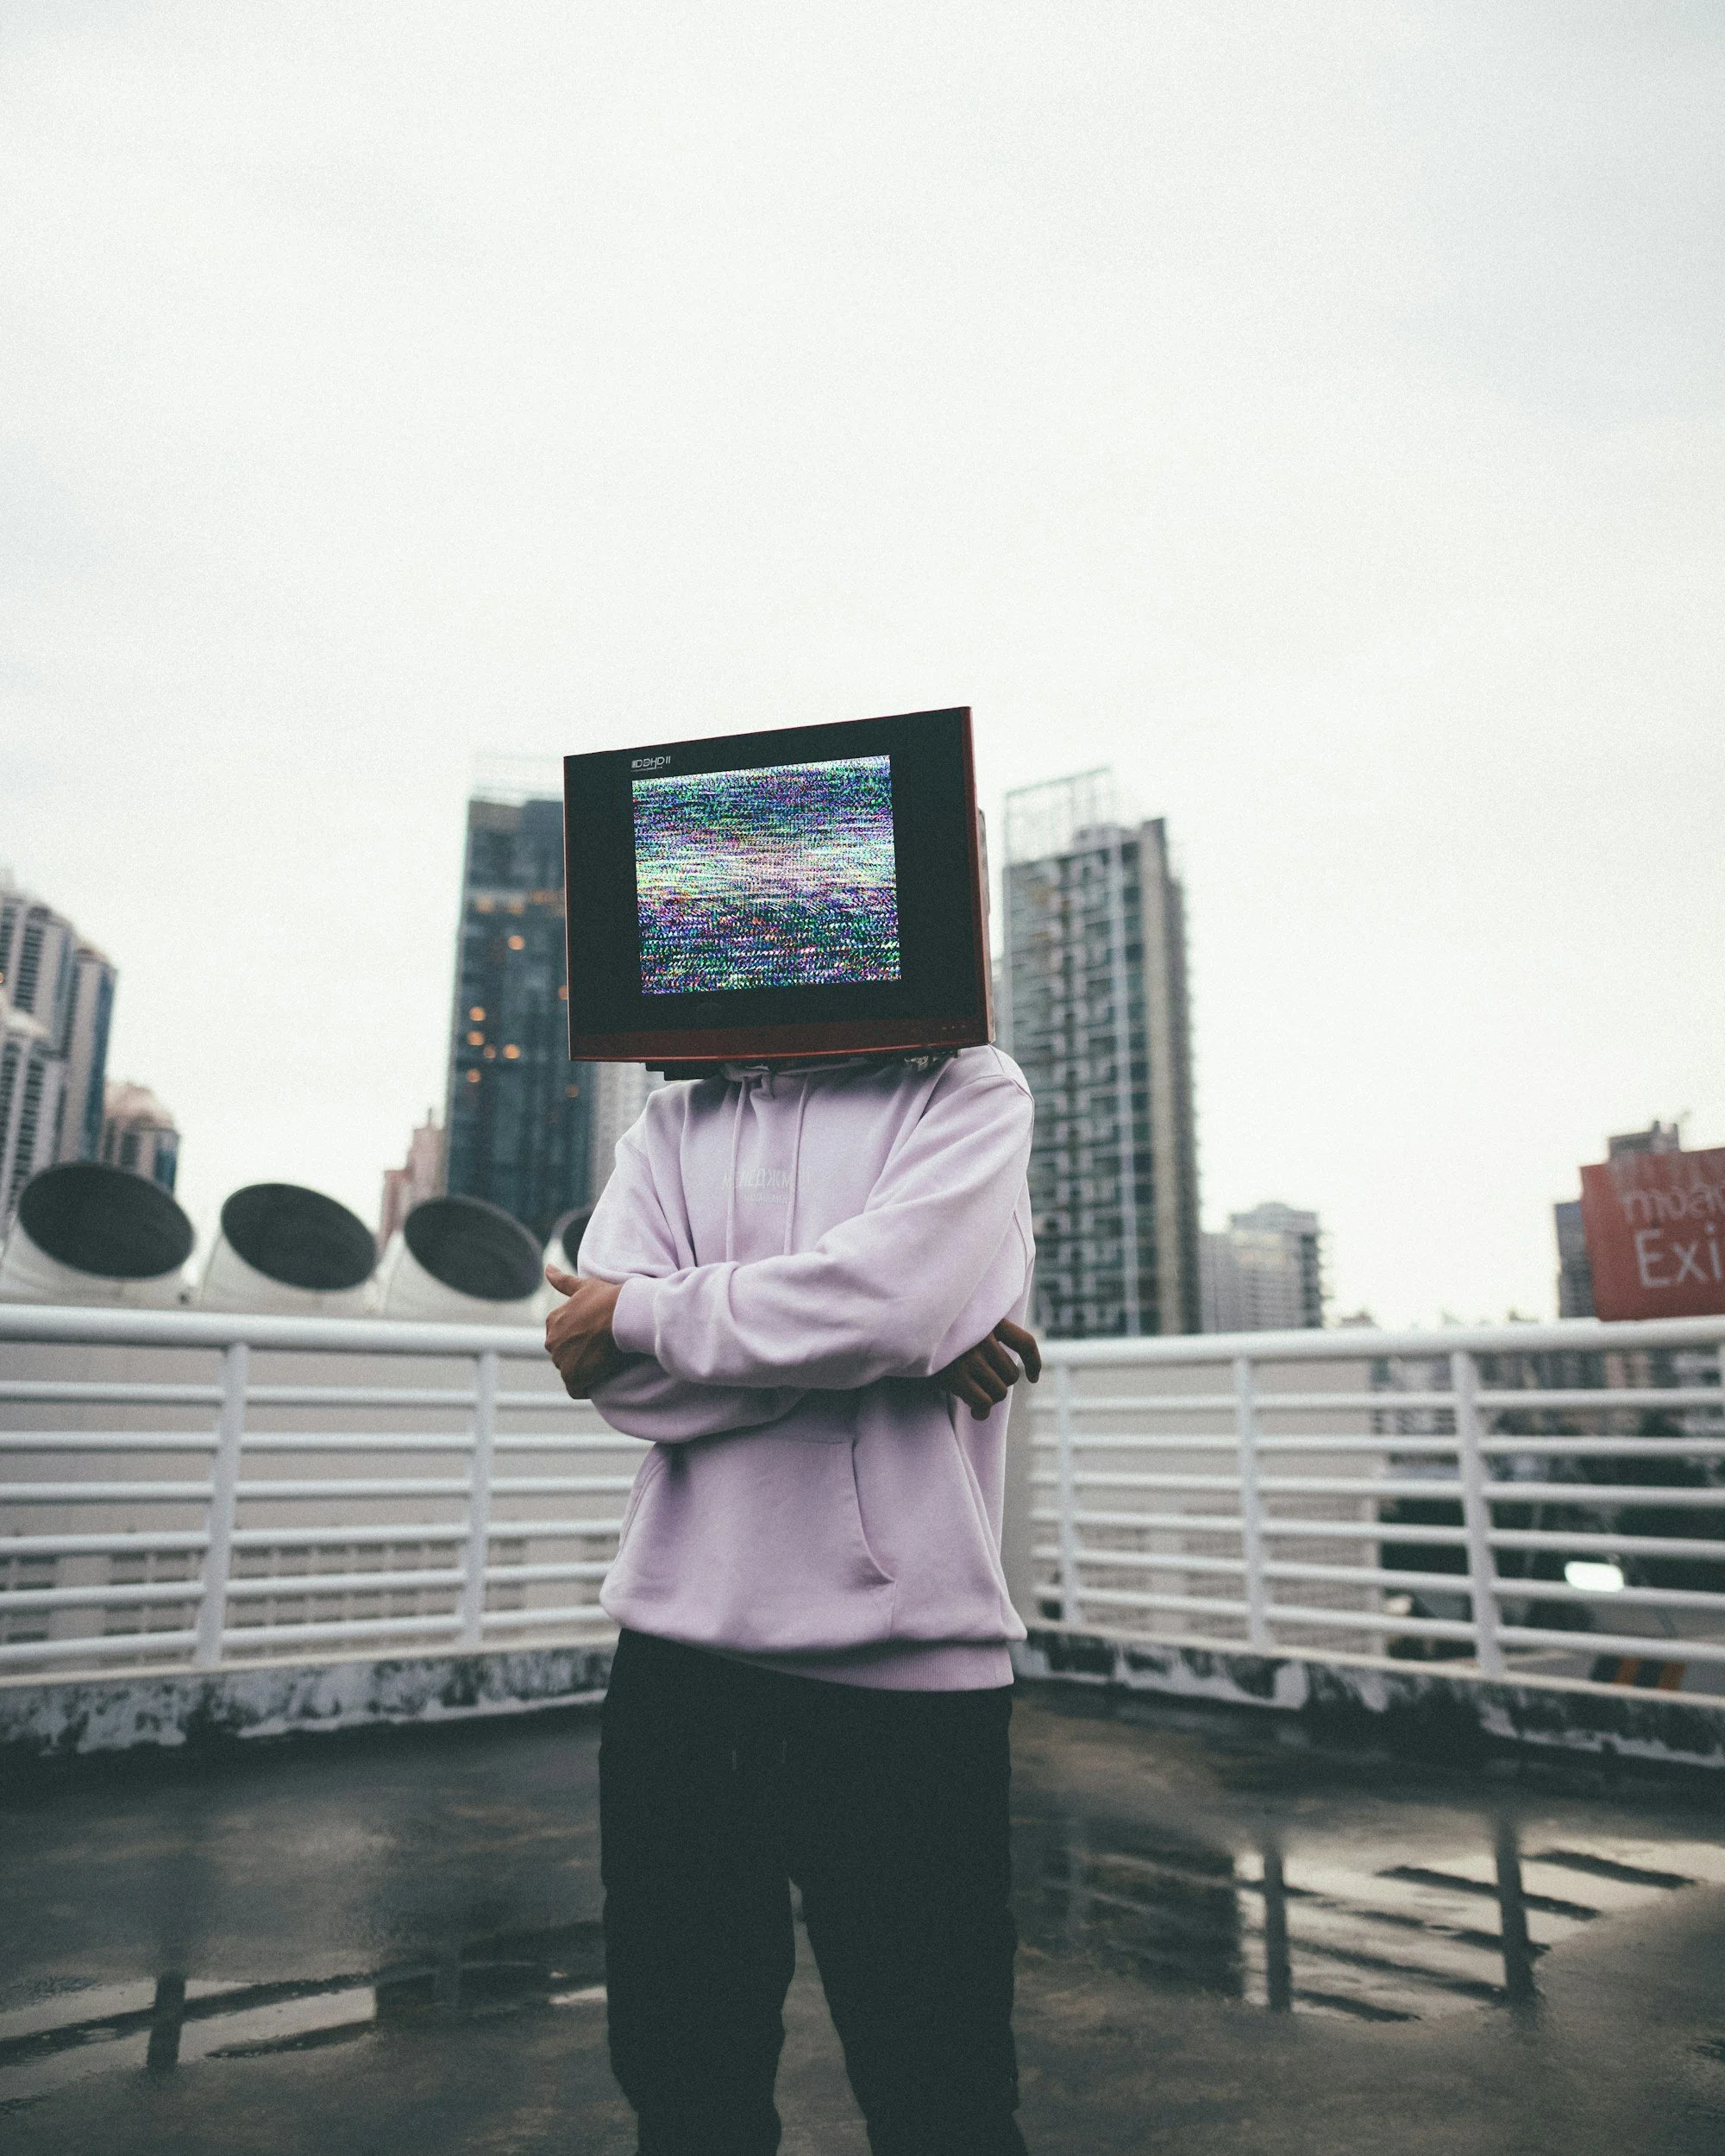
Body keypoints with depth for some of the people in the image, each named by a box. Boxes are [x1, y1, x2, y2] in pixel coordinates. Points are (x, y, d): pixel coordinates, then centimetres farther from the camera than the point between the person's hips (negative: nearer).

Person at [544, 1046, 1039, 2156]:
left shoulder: (972, 1093, 0)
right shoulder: (671, 1125, 11)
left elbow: (885, 1295, -19)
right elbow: (619, 1376, -5)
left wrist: (639, 1318, -6)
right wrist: (902, 1341, -14)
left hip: (905, 1658, -3)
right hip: (678, 1652, 4)